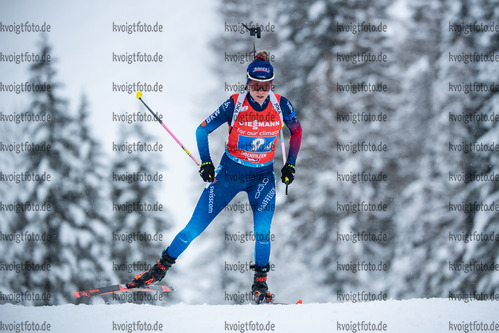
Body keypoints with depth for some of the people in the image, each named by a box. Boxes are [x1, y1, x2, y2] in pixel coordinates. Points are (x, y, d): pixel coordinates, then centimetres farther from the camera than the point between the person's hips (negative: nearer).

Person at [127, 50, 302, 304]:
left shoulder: (281, 105, -11)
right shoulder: (234, 104, -17)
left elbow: (296, 131, 10)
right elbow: (202, 131, -5)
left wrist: (290, 165, 5)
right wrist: (205, 163, -12)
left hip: (263, 176, 1)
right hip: (230, 173, -1)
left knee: (262, 232, -18)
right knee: (196, 227, -2)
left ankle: (260, 285, 0)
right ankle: (161, 268, 14)